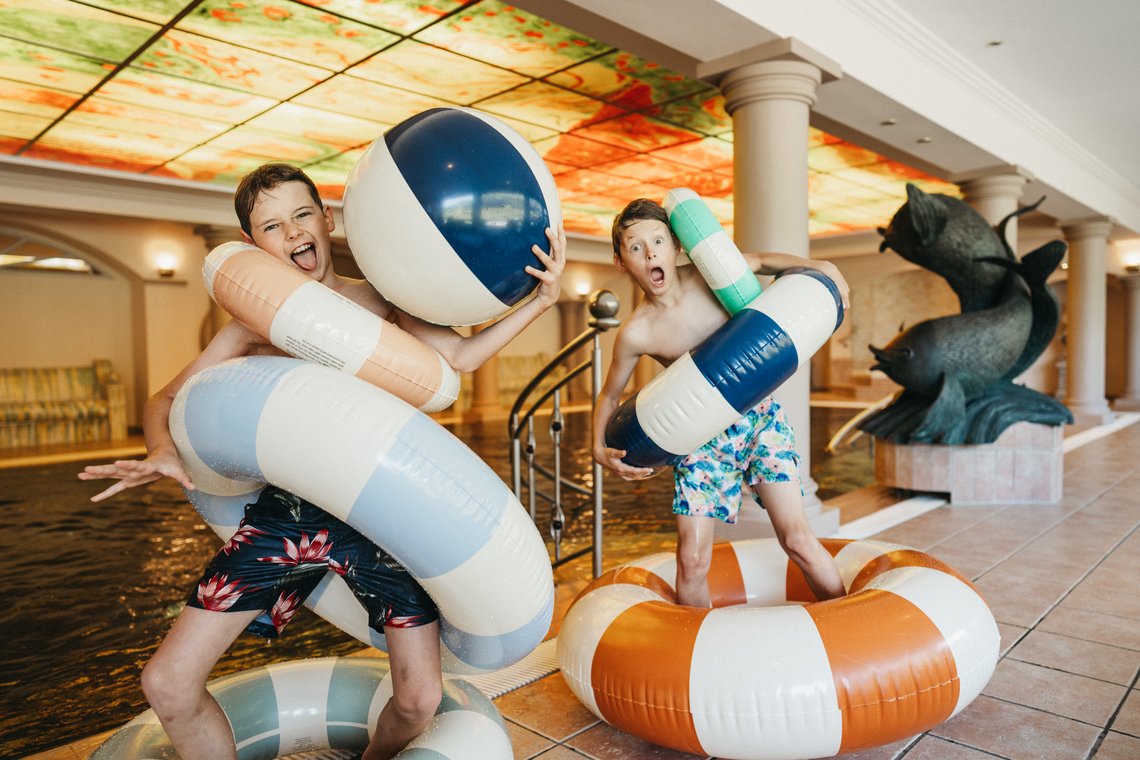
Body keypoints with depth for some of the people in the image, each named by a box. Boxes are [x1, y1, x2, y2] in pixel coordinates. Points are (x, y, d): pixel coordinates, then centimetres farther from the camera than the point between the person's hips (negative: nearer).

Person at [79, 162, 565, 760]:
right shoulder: (254, 326, 5)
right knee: (167, 682, -1)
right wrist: (162, 451, -13)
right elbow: (165, 401, 9)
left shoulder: (379, 302, 4)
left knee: (420, 698, -1)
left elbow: (462, 356, -3)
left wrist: (541, 300, -12)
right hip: (286, 514, 1)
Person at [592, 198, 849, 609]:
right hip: (702, 439, -1)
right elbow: (609, 395, 1)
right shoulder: (635, 333, -13)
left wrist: (817, 265, -5)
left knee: (797, 539, -5)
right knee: (692, 561, -4)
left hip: (758, 416, 1)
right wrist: (601, 451, -13)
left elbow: (762, 261, 11)